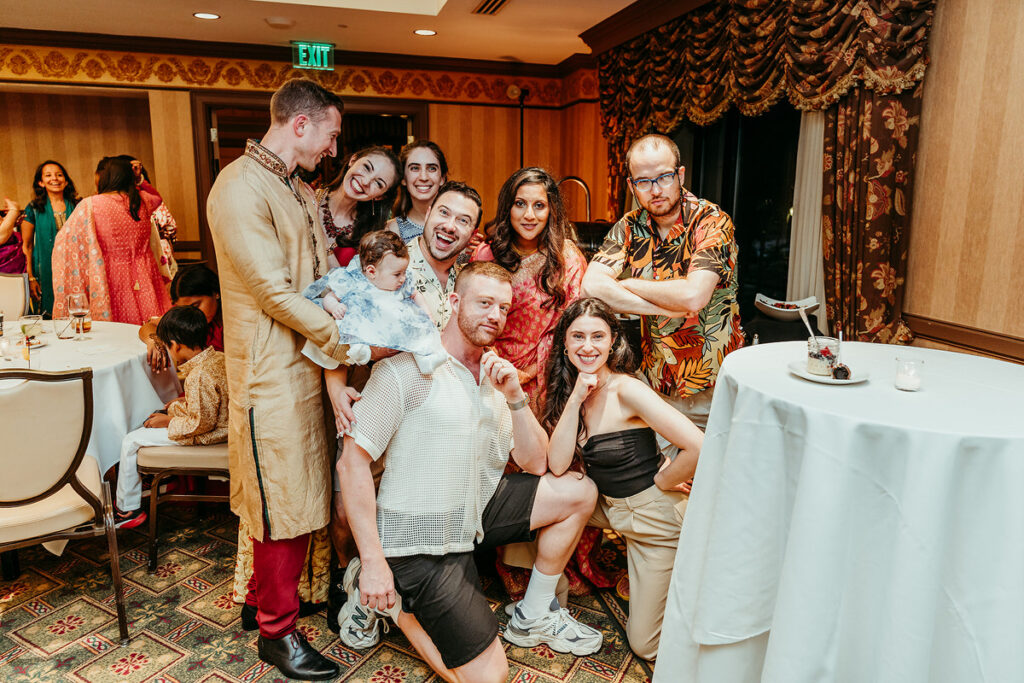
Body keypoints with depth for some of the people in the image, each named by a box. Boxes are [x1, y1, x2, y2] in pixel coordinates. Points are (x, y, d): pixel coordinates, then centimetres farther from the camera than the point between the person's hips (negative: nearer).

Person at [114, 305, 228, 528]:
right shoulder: (219, 357, -3)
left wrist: (169, 421, -14)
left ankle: (127, 509, 15)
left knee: (131, 441, 1)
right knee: (150, 420, 27)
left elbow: (201, 423, -27)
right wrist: (183, 402, 9)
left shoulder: (198, 377, -31)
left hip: (202, 436, -10)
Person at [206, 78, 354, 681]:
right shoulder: (240, 188, -14)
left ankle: (267, 594, 37)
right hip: (271, 372, -9)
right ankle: (278, 630, 21)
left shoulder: (302, 194, 16)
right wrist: (349, 342, -16)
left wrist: (335, 370, 2)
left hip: (307, 365, 9)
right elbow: (275, 292, -20)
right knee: (282, 503, 3)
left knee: (302, 492, 17)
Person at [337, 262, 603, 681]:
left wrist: (515, 398, -12)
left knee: (578, 492, 0)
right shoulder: (409, 370, -17)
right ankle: (386, 599, 10)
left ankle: (534, 617, 15)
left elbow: (535, 464, 4)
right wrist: (373, 561, -20)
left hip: (473, 516, 7)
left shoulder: (494, 375, 7)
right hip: (417, 540, -7)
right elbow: (352, 463, -18)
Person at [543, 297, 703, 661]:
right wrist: (575, 398, -24)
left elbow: (699, 446, -35)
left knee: (646, 645, 4)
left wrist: (662, 481, -17)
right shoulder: (568, 390, -5)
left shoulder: (626, 390, -26)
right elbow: (557, 466, -16)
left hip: (654, 515, -6)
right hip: (608, 506, 6)